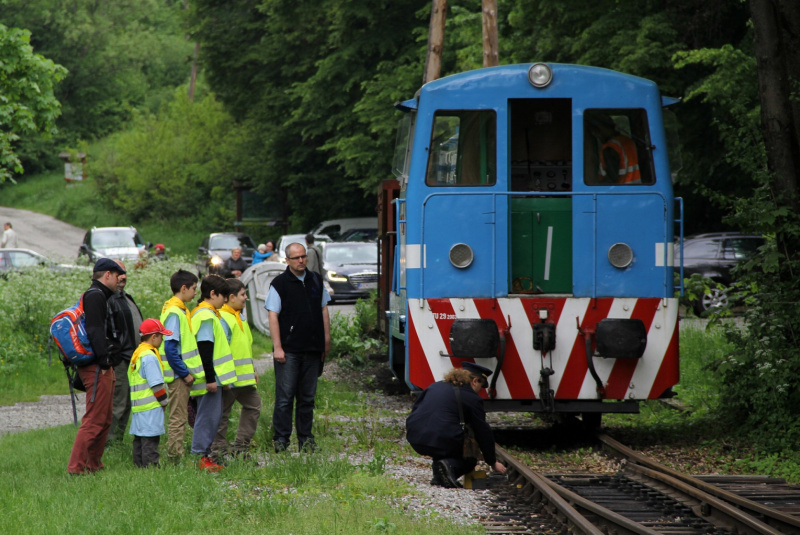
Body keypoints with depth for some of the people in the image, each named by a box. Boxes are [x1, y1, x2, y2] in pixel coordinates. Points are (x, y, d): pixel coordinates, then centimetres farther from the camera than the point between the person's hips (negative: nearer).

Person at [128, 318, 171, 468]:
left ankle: (139, 466, 17)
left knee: (139, 439, 13)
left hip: (138, 406, 10)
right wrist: (164, 401, -4)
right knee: (150, 439, -8)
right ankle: (150, 466, -9)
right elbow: (156, 384, -17)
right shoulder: (149, 356, -15)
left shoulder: (136, 354, 15)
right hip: (151, 406, -10)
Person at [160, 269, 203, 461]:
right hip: (178, 376, -10)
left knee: (181, 417, 13)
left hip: (183, 375, 10)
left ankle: (176, 456, 17)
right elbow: (170, 348, -22)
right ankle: (176, 458, -2)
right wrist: (184, 373, -18)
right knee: (178, 418, -5)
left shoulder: (180, 310, 13)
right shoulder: (174, 313, -16)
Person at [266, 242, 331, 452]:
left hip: (313, 348, 5)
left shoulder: (316, 280, 12)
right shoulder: (279, 283, -3)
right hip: (289, 349, -5)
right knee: (285, 396, -4)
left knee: (307, 396, 9)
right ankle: (280, 439, 0)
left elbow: (324, 309, 19)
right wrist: (277, 347, -12)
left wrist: (326, 340, 13)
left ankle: (306, 439, 14)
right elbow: (273, 316, -6)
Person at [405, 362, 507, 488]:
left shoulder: (435, 386, 21)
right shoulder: (472, 398, 5)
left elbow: (416, 408, 28)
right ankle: (450, 466, -14)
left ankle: (439, 477, 14)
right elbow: (483, 432, 8)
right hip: (443, 441, -6)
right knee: (469, 460, 20)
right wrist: (493, 462, 17)